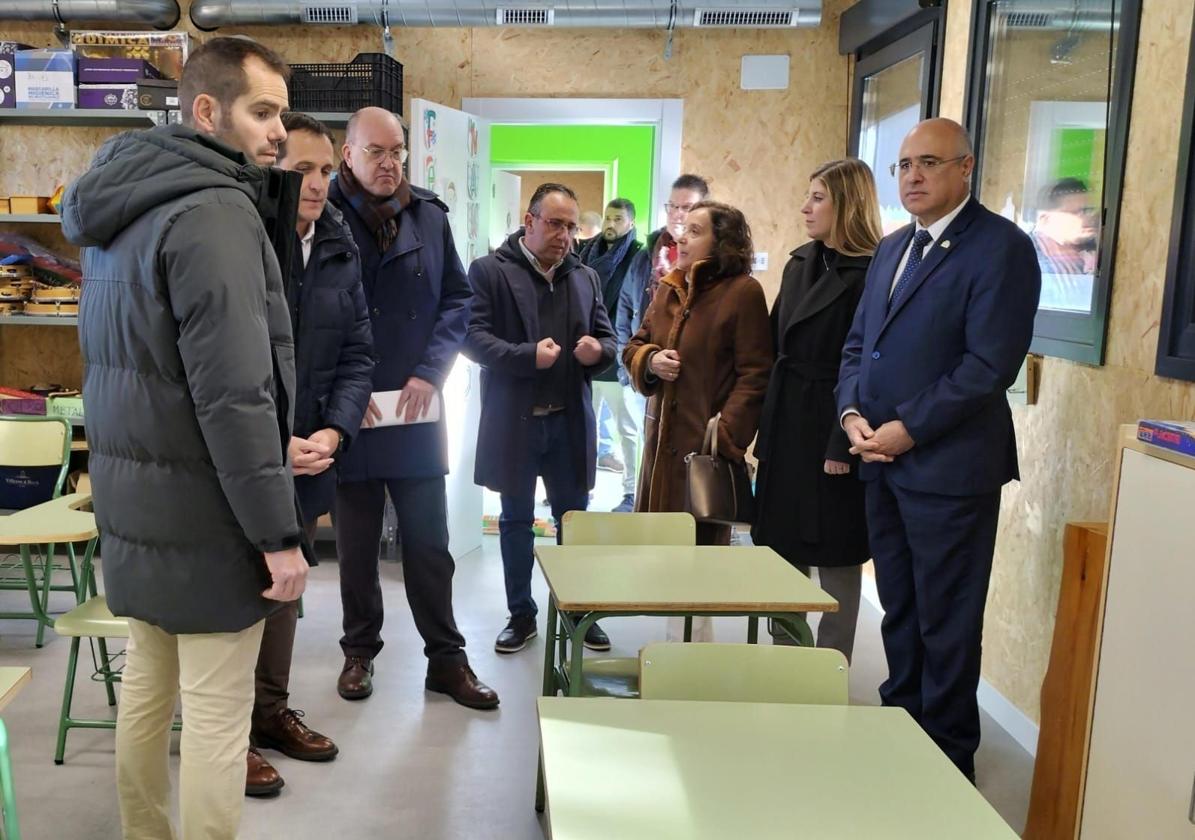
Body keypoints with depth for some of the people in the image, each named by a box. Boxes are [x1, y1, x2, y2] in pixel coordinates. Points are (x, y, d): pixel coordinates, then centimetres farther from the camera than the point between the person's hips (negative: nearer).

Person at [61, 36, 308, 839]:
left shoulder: (121, 205, 11)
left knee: (146, 683, 19)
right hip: (201, 507, -9)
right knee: (216, 710, 2)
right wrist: (278, 531, -19)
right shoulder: (215, 210, -18)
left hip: (130, 496, 9)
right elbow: (233, 394, -24)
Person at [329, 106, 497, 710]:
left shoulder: (428, 216, 3)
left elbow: (458, 299, 6)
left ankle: (446, 658, 22)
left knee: (428, 542, 10)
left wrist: (430, 371, -6)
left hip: (416, 414, 2)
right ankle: (360, 651, 30)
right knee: (357, 543, 13)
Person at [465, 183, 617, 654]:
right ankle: (521, 615, 22)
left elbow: (608, 339, 13)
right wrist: (528, 356, -24)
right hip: (513, 421, -3)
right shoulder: (489, 271, -2)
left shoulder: (586, 277, 12)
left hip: (570, 421, 3)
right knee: (516, 520, 9)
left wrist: (597, 351, -12)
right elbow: (473, 336, -10)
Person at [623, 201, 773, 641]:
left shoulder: (743, 292, -10)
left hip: (708, 444, -7)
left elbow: (754, 376, -13)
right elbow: (634, 346, 20)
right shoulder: (668, 290, 12)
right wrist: (650, 360, -4)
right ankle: (677, 641, 26)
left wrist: (726, 437, -20)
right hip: (663, 440, 7)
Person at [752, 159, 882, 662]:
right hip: (785, 428, 8)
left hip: (829, 435, -8)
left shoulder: (869, 275, -13)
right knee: (782, 550, 14)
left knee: (835, 559, 4)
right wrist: (765, 428, 9)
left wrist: (844, 447, -19)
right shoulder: (800, 265, 12)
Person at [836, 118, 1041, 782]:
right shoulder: (891, 249, 15)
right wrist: (852, 412, -1)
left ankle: (948, 759, 20)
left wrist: (909, 429, -17)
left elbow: (992, 363, -18)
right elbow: (858, 343, 16)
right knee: (898, 614, 18)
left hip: (949, 467, -7)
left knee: (946, 626, 4)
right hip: (883, 462, 7)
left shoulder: (1000, 247, -10)